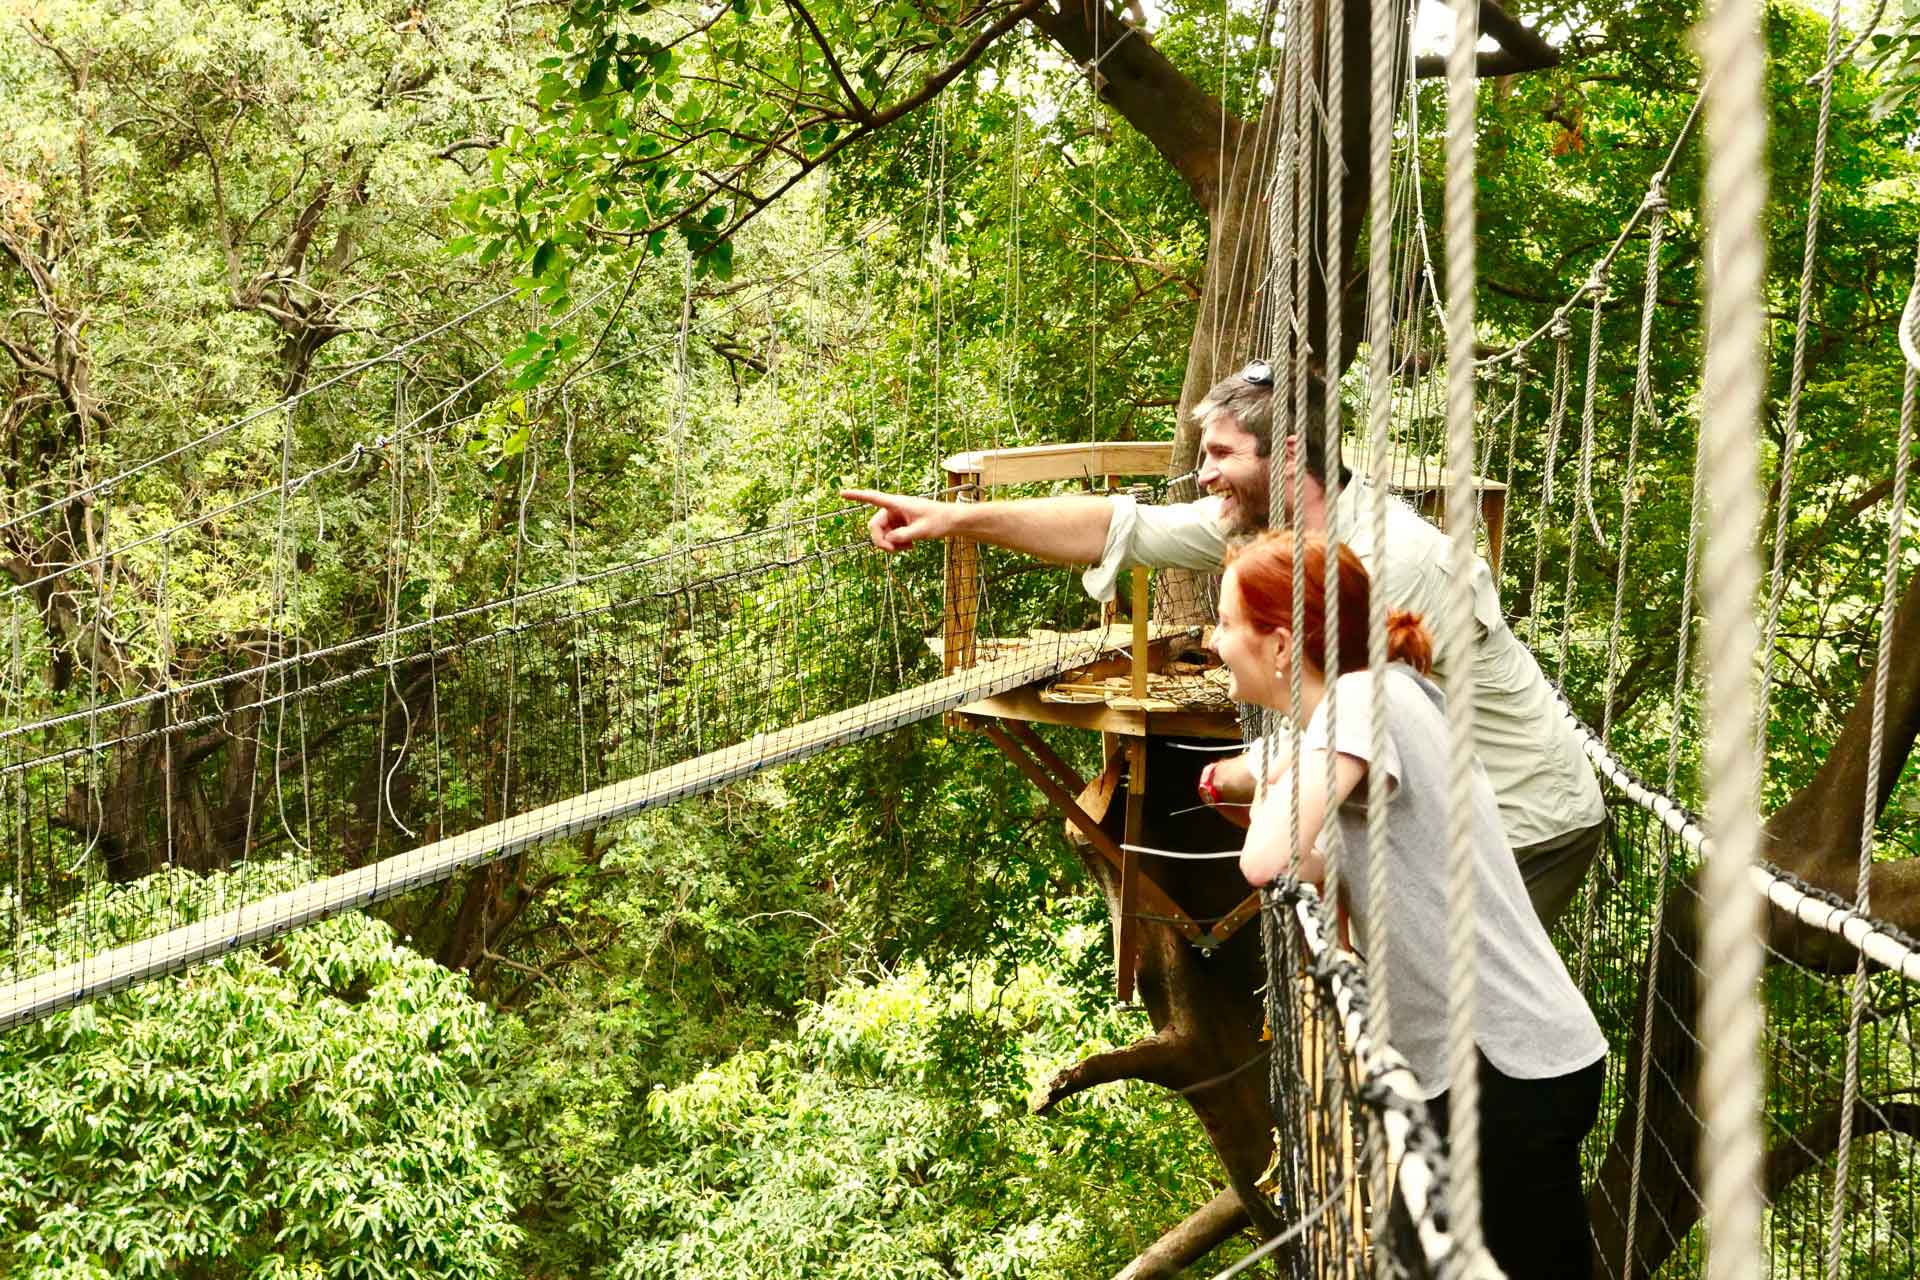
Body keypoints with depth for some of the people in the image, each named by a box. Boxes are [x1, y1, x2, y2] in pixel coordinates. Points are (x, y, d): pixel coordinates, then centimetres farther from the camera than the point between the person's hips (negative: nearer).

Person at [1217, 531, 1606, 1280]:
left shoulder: (1363, 699, -16)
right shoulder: (1386, 696, 12)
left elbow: (1267, 863, -28)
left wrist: (1278, 792, -9)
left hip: (1509, 1073, -9)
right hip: (1492, 1058, 9)